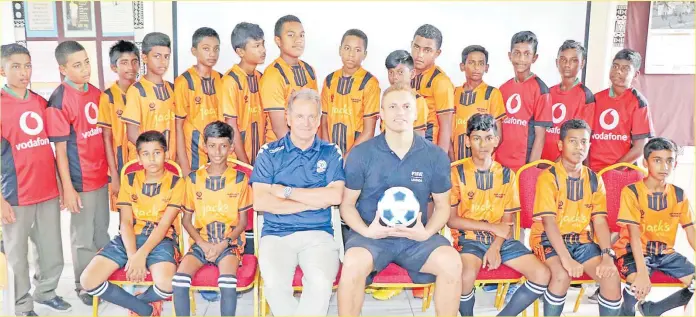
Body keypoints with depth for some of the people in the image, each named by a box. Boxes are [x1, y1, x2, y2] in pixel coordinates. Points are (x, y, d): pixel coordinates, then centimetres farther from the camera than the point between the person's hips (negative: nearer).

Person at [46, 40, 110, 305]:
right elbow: (60, 148, -14)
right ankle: (84, 286, 25)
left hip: (101, 176, 6)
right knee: (83, 237, 9)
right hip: (80, 181, -6)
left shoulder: (96, 93, 4)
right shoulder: (59, 101, -15)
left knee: (102, 231, 18)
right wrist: (67, 188, -14)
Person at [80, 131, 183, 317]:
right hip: (129, 238, 3)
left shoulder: (176, 183, -2)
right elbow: (126, 222, 0)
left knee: (167, 285, -33)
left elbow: (164, 225, -9)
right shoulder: (129, 180, 7)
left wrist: (142, 255, -21)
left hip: (160, 240, -3)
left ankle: (137, 302, 7)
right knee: (88, 280, -19)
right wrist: (132, 256, -16)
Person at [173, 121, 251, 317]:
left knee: (228, 282, -30)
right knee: (179, 279, -24)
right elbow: (186, 220, 7)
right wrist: (203, 244, -8)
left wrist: (223, 244, -12)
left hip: (230, 242, -2)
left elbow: (243, 221, 2)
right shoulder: (194, 178, 4)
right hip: (201, 242, 2)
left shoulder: (239, 179, 0)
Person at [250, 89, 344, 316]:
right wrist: (313, 201, -8)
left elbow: (335, 196, -7)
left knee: (321, 282, -29)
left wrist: (286, 191, -7)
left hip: (318, 233, 0)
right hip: (276, 234, 0)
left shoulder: (331, 153, 8)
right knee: (273, 283, -28)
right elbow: (260, 202, -6)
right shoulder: (269, 153, 6)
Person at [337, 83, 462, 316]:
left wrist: (427, 233, -10)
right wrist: (366, 231, -16)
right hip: (371, 235, -1)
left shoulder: (436, 156, 1)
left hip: (416, 236, 2)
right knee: (354, 263, -32)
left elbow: (442, 206, 9)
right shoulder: (361, 154, -3)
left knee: (451, 262, -25)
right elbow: (347, 204, 2)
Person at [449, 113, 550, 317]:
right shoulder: (457, 173, -3)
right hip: (469, 238, -4)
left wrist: (495, 247, -14)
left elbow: (508, 220, 4)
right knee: (467, 276, -34)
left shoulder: (506, 175, 7)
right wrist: (491, 227, -11)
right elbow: (451, 220, -6)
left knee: (542, 275, -15)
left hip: (500, 239, 4)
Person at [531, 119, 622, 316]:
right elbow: (549, 222, -18)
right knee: (563, 274, -32)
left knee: (611, 275, -18)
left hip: (582, 240, 5)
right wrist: (566, 258, -29)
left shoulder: (594, 180, 5)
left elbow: (600, 221, -1)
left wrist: (607, 255, -16)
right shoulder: (548, 177, -11)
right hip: (549, 240, -4)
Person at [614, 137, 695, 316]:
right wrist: (642, 272, -29)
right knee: (638, 285, -33)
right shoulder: (631, 192, -13)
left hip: (665, 252, 6)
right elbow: (634, 234, -19)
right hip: (634, 251, -6)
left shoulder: (679, 195, 3)